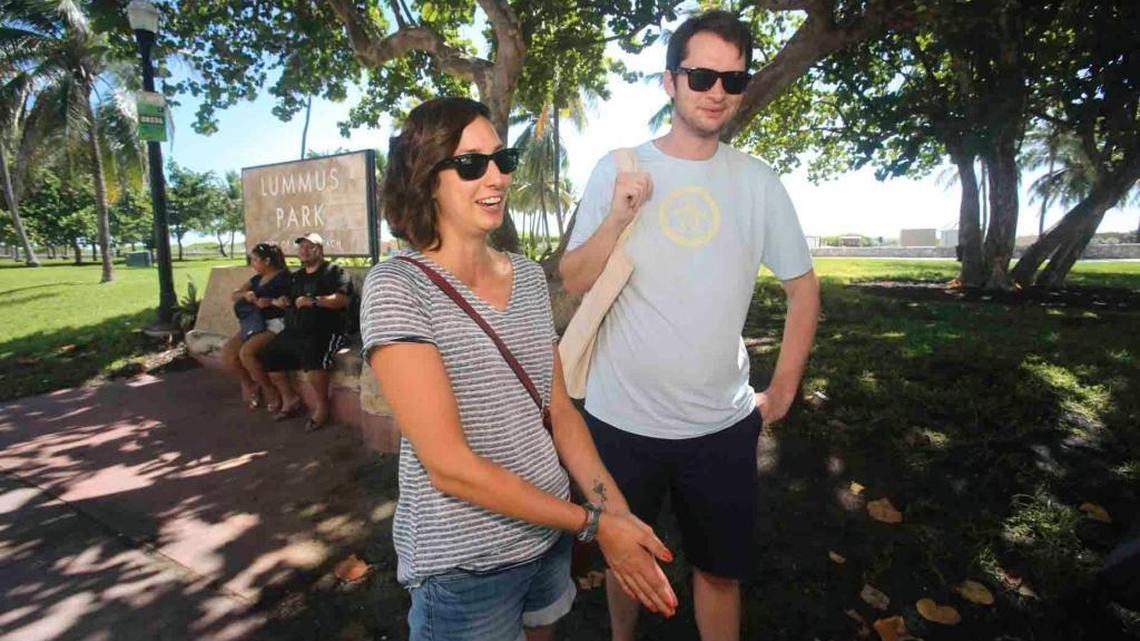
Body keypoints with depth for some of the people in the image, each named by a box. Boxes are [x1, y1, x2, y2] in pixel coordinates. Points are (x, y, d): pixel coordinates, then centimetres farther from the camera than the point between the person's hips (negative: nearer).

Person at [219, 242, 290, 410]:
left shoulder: (284, 278, -7)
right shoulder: (257, 278, 17)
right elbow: (233, 296, 14)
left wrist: (270, 302, -10)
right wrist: (245, 294, -6)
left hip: (276, 324, -8)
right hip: (254, 324, 8)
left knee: (246, 353, -28)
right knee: (227, 352, -11)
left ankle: (269, 389, -8)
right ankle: (249, 384, 11)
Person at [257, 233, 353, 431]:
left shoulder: (334, 271, 0)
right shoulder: (296, 276, 24)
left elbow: (343, 299, -15)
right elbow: (287, 300, 34)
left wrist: (314, 301, -22)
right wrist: (278, 301, 10)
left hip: (324, 331, -8)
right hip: (293, 332, 8)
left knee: (311, 356, -35)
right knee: (267, 357, -1)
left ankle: (322, 404, -14)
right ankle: (290, 398, 18)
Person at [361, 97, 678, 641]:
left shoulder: (528, 276, 1)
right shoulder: (396, 287, -18)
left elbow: (559, 409, 2)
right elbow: (448, 464, -22)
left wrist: (616, 509, -11)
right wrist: (593, 523, -19)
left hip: (550, 532, 6)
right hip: (463, 566, -5)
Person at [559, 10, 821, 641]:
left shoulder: (758, 182, -1)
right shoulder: (617, 170, -5)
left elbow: (803, 287, 7)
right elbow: (573, 283, -6)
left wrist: (783, 390, 4)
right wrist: (617, 219, -22)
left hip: (722, 425, 1)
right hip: (621, 419, 0)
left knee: (720, 570, 18)